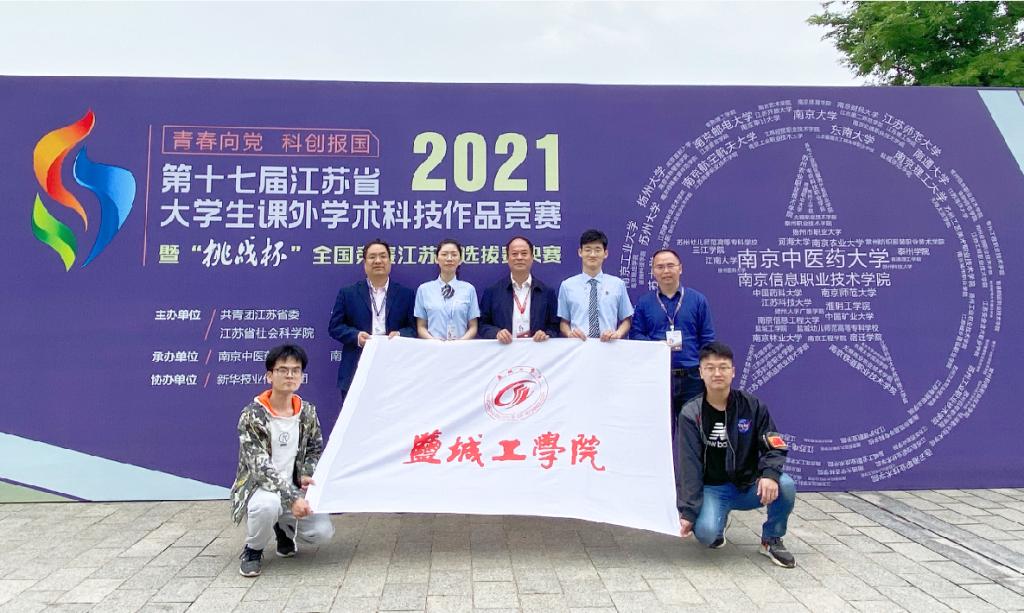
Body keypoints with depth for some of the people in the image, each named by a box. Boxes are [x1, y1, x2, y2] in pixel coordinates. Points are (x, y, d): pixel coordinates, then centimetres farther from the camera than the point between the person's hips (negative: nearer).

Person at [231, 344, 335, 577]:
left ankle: (285, 527, 20)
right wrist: (291, 498, -32)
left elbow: (315, 450, 12)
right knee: (267, 504, -39)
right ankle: (253, 550, -5)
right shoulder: (252, 415, -17)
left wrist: (306, 476, -10)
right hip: (257, 486, -4)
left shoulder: (308, 412, -2)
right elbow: (259, 466, -23)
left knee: (323, 532, -15)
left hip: (293, 487, 4)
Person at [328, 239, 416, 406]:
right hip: (356, 372, 0)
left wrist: (400, 334, -13)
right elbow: (335, 327, 7)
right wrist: (356, 335, -11)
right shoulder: (348, 293, 9)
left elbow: (414, 328, 8)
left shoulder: (405, 294, 10)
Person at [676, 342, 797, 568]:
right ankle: (718, 525, 12)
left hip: (749, 485, 2)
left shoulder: (752, 405, -4)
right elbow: (689, 465, -13)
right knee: (705, 532, -29)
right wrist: (688, 511, -19)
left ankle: (772, 539, 2)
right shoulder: (691, 414, -10)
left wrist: (770, 473, -27)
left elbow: (775, 446, -4)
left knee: (785, 485, -27)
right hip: (713, 488, -2)